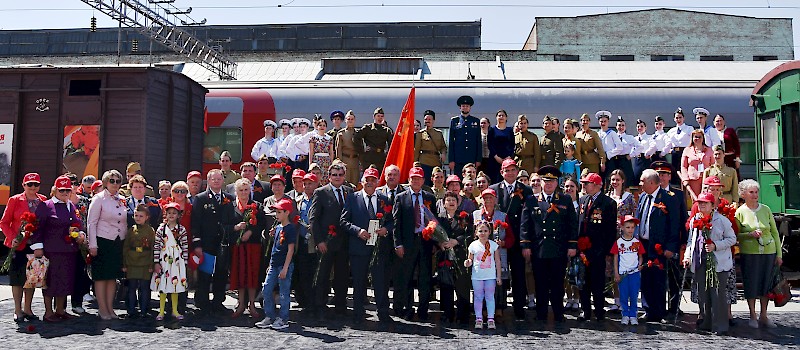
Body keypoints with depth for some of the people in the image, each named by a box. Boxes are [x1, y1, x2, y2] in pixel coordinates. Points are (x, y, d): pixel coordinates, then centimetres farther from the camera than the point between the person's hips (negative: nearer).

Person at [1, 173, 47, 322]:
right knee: (17, 277, 3)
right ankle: (18, 310, 12)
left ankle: (27, 309, 21)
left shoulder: (43, 200, 6)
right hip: (19, 244, -2)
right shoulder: (15, 200, -1)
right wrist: (12, 238, -13)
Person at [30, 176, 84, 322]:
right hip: (52, 250, -6)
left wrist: (80, 234, 3)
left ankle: (60, 310, 21)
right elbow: (38, 227, -7)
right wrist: (37, 246, -12)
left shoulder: (72, 206, 15)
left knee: (65, 280, 10)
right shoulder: (45, 205, -3)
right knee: (51, 280, -1)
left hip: (69, 250, 6)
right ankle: (48, 312, 9)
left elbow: (78, 224, 24)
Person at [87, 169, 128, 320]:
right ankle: (102, 309, 6)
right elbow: (91, 223, -7)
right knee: (101, 276, -1)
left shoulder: (122, 200, 12)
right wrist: (92, 245, -12)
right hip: (103, 241, -5)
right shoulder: (99, 198, -3)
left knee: (113, 276, 8)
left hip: (118, 242, 5)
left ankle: (110, 307, 15)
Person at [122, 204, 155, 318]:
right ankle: (131, 311, 14)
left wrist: (151, 265, -5)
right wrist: (124, 264, 5)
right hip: (131, 264, 3)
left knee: (144, 288, 3)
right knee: (132, 287, 7)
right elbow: (125, 248, 9)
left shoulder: (150, 230, 0)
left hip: (145, 265, -2)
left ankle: (143, 311, 11)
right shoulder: (131, 230, 8)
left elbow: (153, 248, -1)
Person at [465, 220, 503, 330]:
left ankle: (490, 319, 8)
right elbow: (470, 259, 9)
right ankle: (479, 319, 11)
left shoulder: (493, 245, 1)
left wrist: (498, 276, 3)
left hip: (490, 276, 0)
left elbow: (497, 261, 5)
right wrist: (468, 263, -16)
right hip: (477, 276, 0)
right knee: (478, 297, 6)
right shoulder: (473, 245, 0)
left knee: (490, 297, 3)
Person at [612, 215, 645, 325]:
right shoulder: (618, 242, 1)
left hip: (635, 273, 1)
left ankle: (633, 315, 14)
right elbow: (615, 258, 3)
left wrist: (640, 264, -9)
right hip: (622, 273, -1)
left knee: (634, 296, 3)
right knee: (624, 296, 3)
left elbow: (640, 256, 13)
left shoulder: (637, 242, 6)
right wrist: (616, 274, 0)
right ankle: (625, 315, 15)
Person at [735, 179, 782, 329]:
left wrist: (779, 254, 6)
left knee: (766, 283, 8)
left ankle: (764, 316, 21)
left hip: (769, 251, 3)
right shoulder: (740, 212, -2)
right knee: (751, 284, 2)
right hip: (749, 253, -2)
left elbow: (775, 232, 8)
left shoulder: (765, 209, 4)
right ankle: (753, 316, 15)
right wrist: (751, 234, -19)